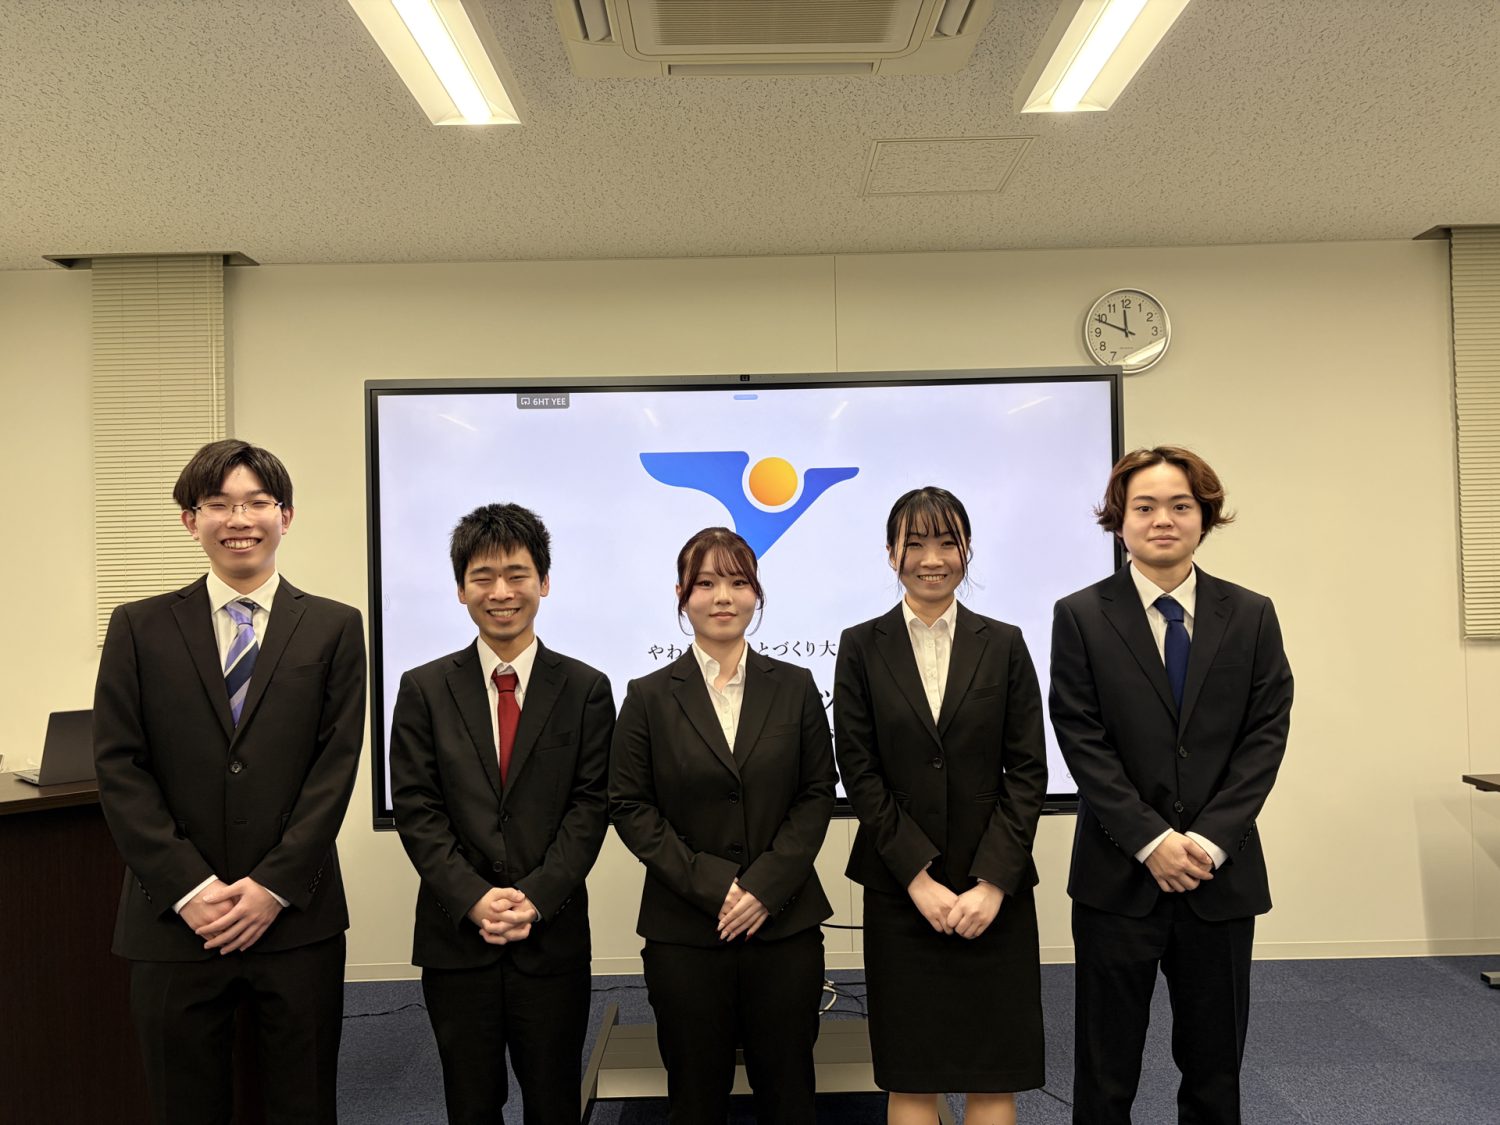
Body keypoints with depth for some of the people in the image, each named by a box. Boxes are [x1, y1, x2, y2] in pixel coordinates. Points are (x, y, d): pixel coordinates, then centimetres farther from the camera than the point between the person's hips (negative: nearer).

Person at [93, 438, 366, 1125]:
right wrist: (189, 888, -9)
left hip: (297, 917, 0)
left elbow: (337, 764, -3)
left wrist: (274, 885, -10)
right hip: (174, 919, 1)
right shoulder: (139, 629, 4)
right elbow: (119, 767, -1)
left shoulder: (334, 628, 3)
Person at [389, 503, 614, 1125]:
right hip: (456, 937, 1)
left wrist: (535, 897, -14)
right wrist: (474, 899, -13)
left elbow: (590, 807, -4)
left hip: (553, 936, 0)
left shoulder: (585, 689, 1)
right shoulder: (424, 689, 2)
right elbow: (416, 810, -3)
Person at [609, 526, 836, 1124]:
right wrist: (709, 885, -12)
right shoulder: (649, 697, 0)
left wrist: (767, 884, -10)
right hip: (684, 931, -1)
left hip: (785, 925, 1)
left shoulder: (794, 687, 4)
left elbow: (818, 794, 2)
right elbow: (630, 806, -2)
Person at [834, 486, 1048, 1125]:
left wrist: (992, 881, -10)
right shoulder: (862, 647, 2)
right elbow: (859, 773, -3)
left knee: (994, 1073, 8)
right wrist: (918, 877, -10)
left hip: (995, 887, 1)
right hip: (899, 889, -1)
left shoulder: (1004, 644, 5)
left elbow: (1027, 772, 0)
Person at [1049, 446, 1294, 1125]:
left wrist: (1209, 839, -11)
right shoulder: (1080, 617, -2)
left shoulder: (1251, 616, 5)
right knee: (1105, 1069, 9)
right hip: (1119, 876, -2)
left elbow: (1266, 736, -1)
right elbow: (1082, 741, -7)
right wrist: (1151, 840, -14)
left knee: (1215, 1066, 15)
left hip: (1223, 876, 2)